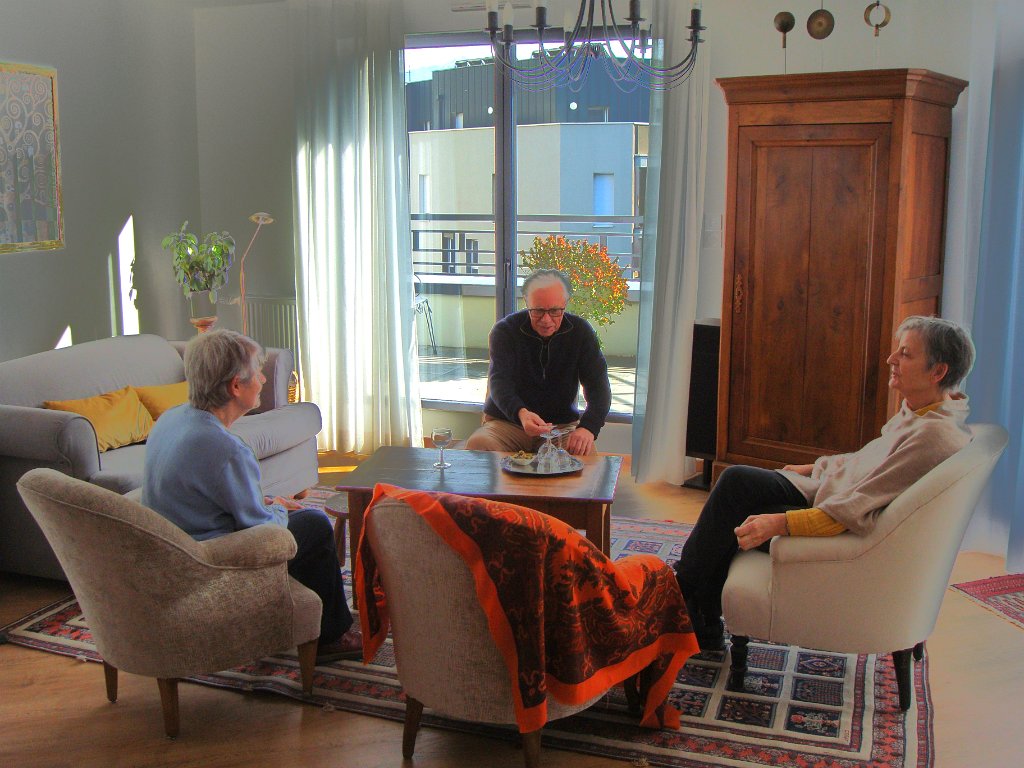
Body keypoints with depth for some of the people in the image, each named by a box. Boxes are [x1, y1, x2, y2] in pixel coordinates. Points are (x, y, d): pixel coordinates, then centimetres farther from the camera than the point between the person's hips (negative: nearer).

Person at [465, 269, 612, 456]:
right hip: (506, 423, 0)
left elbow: (598, 386, -8)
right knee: (478, 444, -32)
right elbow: (499, 383, -22)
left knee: (585, 452, -33)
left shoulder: (581, 331, -1)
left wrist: (588, 427, -30)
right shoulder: (504, 330, -8)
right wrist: (520, 413, -46)